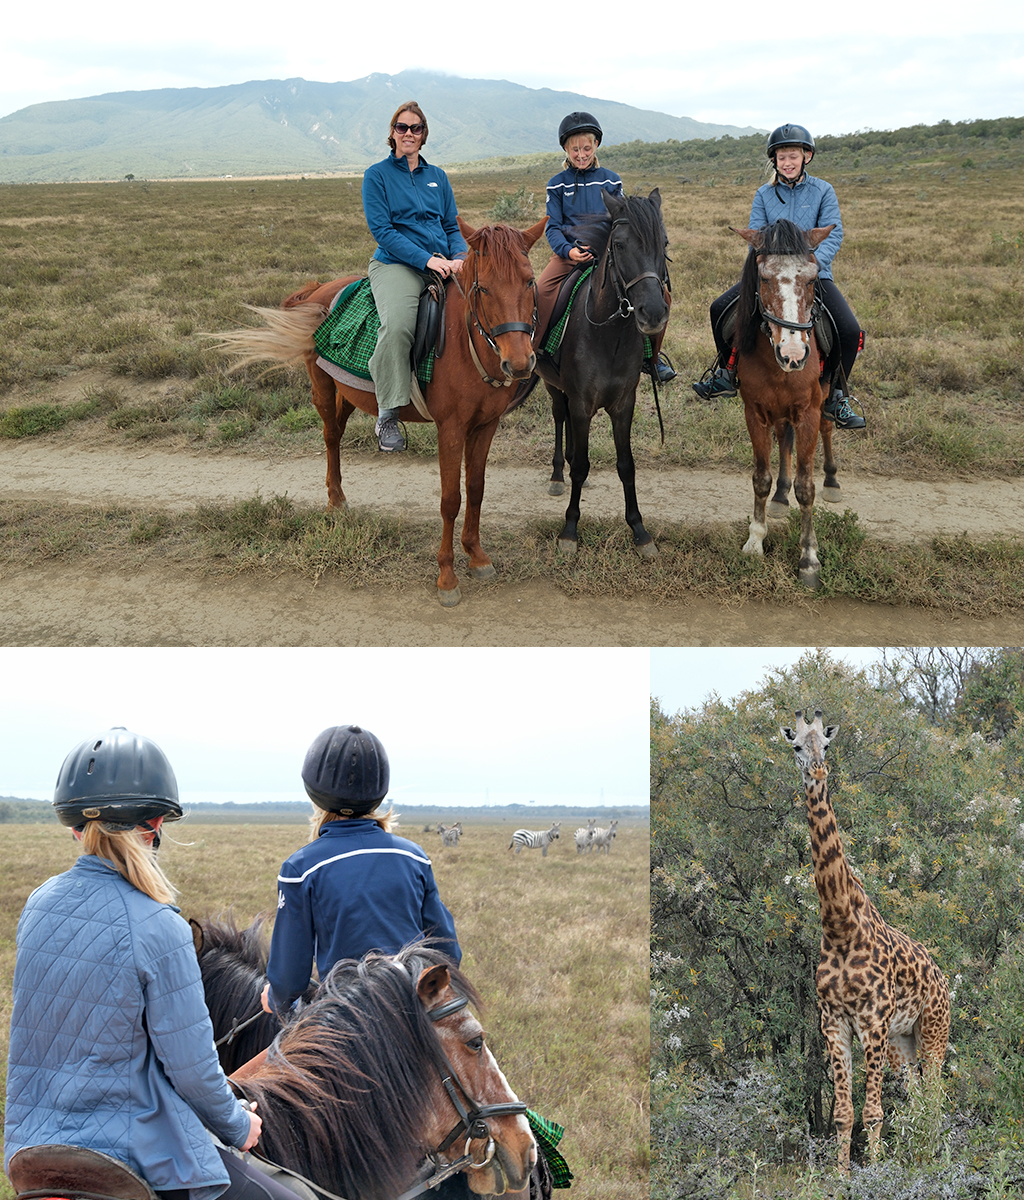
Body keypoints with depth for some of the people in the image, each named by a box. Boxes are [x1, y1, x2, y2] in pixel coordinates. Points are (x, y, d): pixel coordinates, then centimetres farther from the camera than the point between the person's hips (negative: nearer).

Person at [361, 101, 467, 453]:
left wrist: (459, 258, -4)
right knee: (398, 324, -35)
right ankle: (387, 414, -24)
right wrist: (427, 259, -17)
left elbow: (452, 226, 19)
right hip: (396, 265, -5)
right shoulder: (377, 175, 4)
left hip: (442, 265, 5)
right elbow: (382, 230, -6)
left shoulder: (438, 177, 19)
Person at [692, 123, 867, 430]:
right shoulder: (764, 195, 5)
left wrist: (812, 263, -26)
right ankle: (727, 374, 9)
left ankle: (834, 397, 1)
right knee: (720, 309, -12)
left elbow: (833, 234, -8)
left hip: (815, 274, -2)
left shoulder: (823, 191, 0)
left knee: (851, 332, -20)